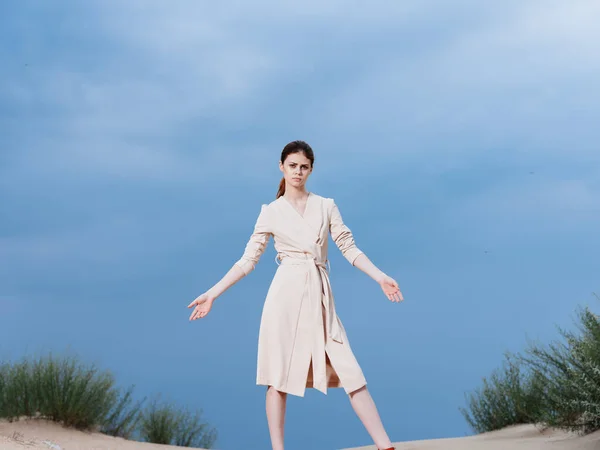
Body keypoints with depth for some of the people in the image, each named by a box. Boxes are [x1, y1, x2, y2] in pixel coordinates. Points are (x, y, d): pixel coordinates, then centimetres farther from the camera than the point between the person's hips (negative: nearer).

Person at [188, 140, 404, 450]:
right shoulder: (271, 212, 6)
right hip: (286, 294, -1)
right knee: (279, 375, -2)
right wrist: (212, 294, -1)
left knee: (350, 372, -4)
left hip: (319, 296, 1)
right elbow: (248, 260, 6)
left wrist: (380, 277, -3)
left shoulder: (326, 206, 11)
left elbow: (349, 248, 9)